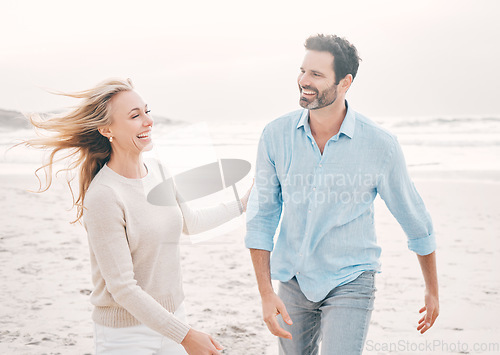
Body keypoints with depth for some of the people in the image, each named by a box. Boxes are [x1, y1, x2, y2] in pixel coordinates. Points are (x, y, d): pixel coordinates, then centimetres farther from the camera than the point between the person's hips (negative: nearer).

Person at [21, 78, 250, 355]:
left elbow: (189, 222, 19)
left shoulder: (158, 170, 0)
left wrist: (242, 204, 24)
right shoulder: (103, 196, -22)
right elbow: (122, 287, -22)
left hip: (172, 315, 6)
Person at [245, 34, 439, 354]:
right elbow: (262, 217, -3)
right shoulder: (276, 135, -9)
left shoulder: (380, 145, -15)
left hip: (350, 283, -3)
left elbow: (414, 220, -1)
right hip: (294, 280, 3)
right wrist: (266, 293, -10)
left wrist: (433, 290, 10)